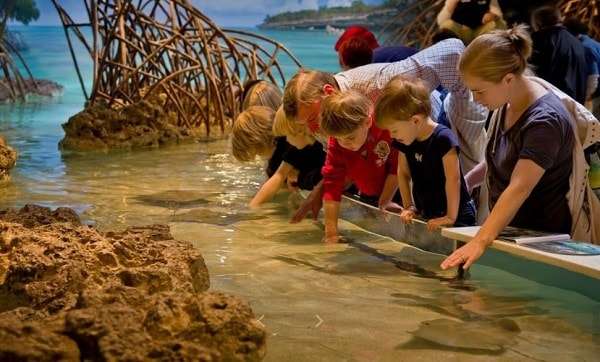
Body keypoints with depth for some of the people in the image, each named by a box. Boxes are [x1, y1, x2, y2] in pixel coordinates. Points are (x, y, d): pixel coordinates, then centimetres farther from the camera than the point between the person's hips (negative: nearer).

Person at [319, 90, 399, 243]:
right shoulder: (336, 144, -25)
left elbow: (397, 167, -21)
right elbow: (332, 183, -26)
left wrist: (385, 201, -18)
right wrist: (331, 230, -30)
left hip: (396, 193, -3)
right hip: (368, 195, 3)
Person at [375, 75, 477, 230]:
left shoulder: (443, 139, -20)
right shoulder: (403, 142, 2)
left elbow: (453, 179, -22)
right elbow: (403, 174, 14)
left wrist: (451, 217, -22)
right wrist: (408, 207, 7)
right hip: (426, 216, 6)